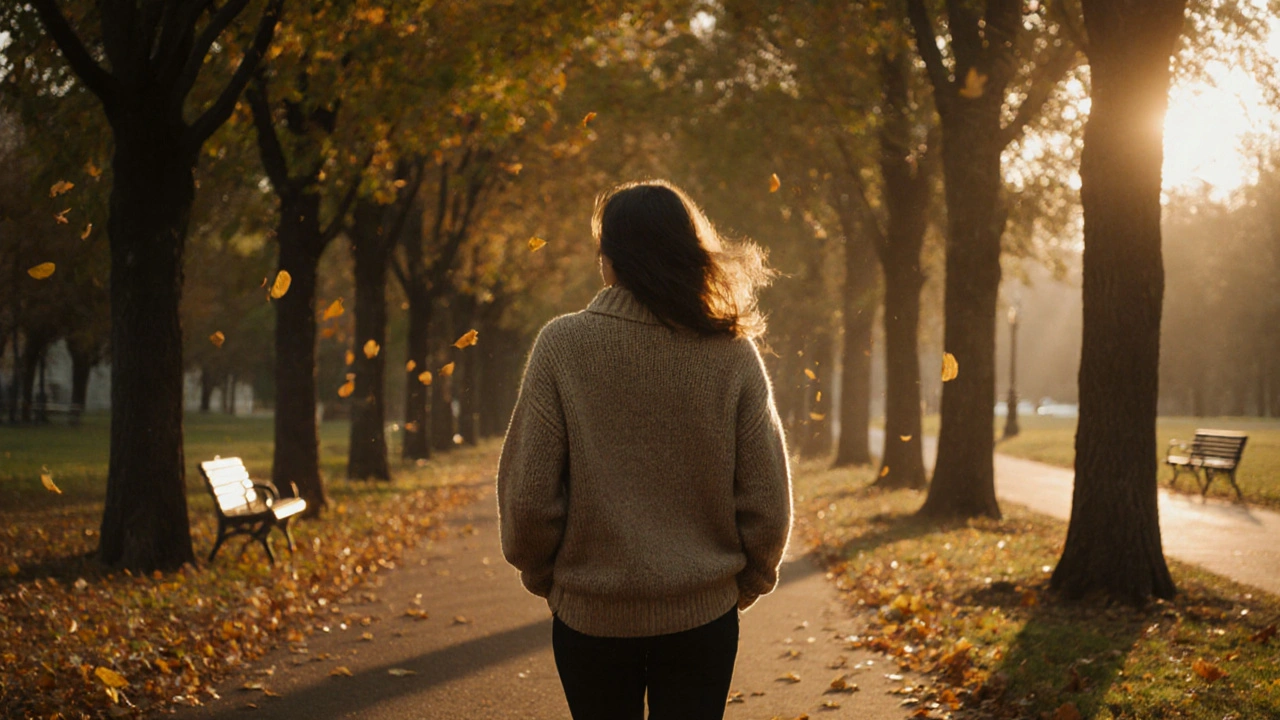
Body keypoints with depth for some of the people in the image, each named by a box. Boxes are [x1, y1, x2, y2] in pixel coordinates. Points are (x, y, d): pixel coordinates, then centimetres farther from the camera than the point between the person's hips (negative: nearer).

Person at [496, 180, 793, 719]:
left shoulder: (562, 345, -12)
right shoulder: (732, 353, -8)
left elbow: (528, 493, -11)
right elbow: (768, 498, -5)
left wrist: (541, 575, 8)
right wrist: (747, 582, 13)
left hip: (591, 613, -1)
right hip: (703, 612, 1)